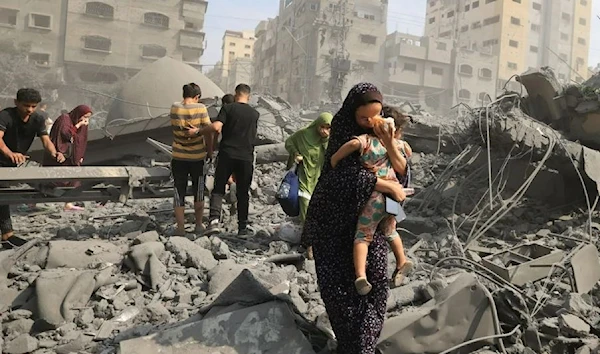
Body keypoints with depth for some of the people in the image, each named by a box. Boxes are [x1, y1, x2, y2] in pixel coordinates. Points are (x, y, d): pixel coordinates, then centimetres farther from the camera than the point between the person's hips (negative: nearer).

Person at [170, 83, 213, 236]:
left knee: (179, 193, 10)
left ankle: (180, 228, 12)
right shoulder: (201, 108, -12)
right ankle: (199, 225, 24)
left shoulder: (174, 108, -6)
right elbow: (208, 132, -9)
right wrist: (209, 151, 2)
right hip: (197, 157, -1)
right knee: (198, 192, 16)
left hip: (178, 157, 1)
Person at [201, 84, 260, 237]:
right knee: (243, 193, 10)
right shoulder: (255, 114, 8)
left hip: (227, 155, -2)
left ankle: (214, 219, -12)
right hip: (246, 157, 2)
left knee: (218, 189, 7)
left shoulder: (228, 108, -3)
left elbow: (216, 127, -16)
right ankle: (242, 227, 13)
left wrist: (198, 131, -3)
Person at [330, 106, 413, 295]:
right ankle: (402, 263, 39)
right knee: (389, 230, 29)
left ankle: (361, 276, -14)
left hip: (376, 196, -4)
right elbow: (402, 170, 0)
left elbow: (353, 144, -25)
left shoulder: (368, 139, -2)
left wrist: (333, 161, -13)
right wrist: (391, 143, -4)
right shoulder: (398, 145, 9)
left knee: (362, 236, 2)